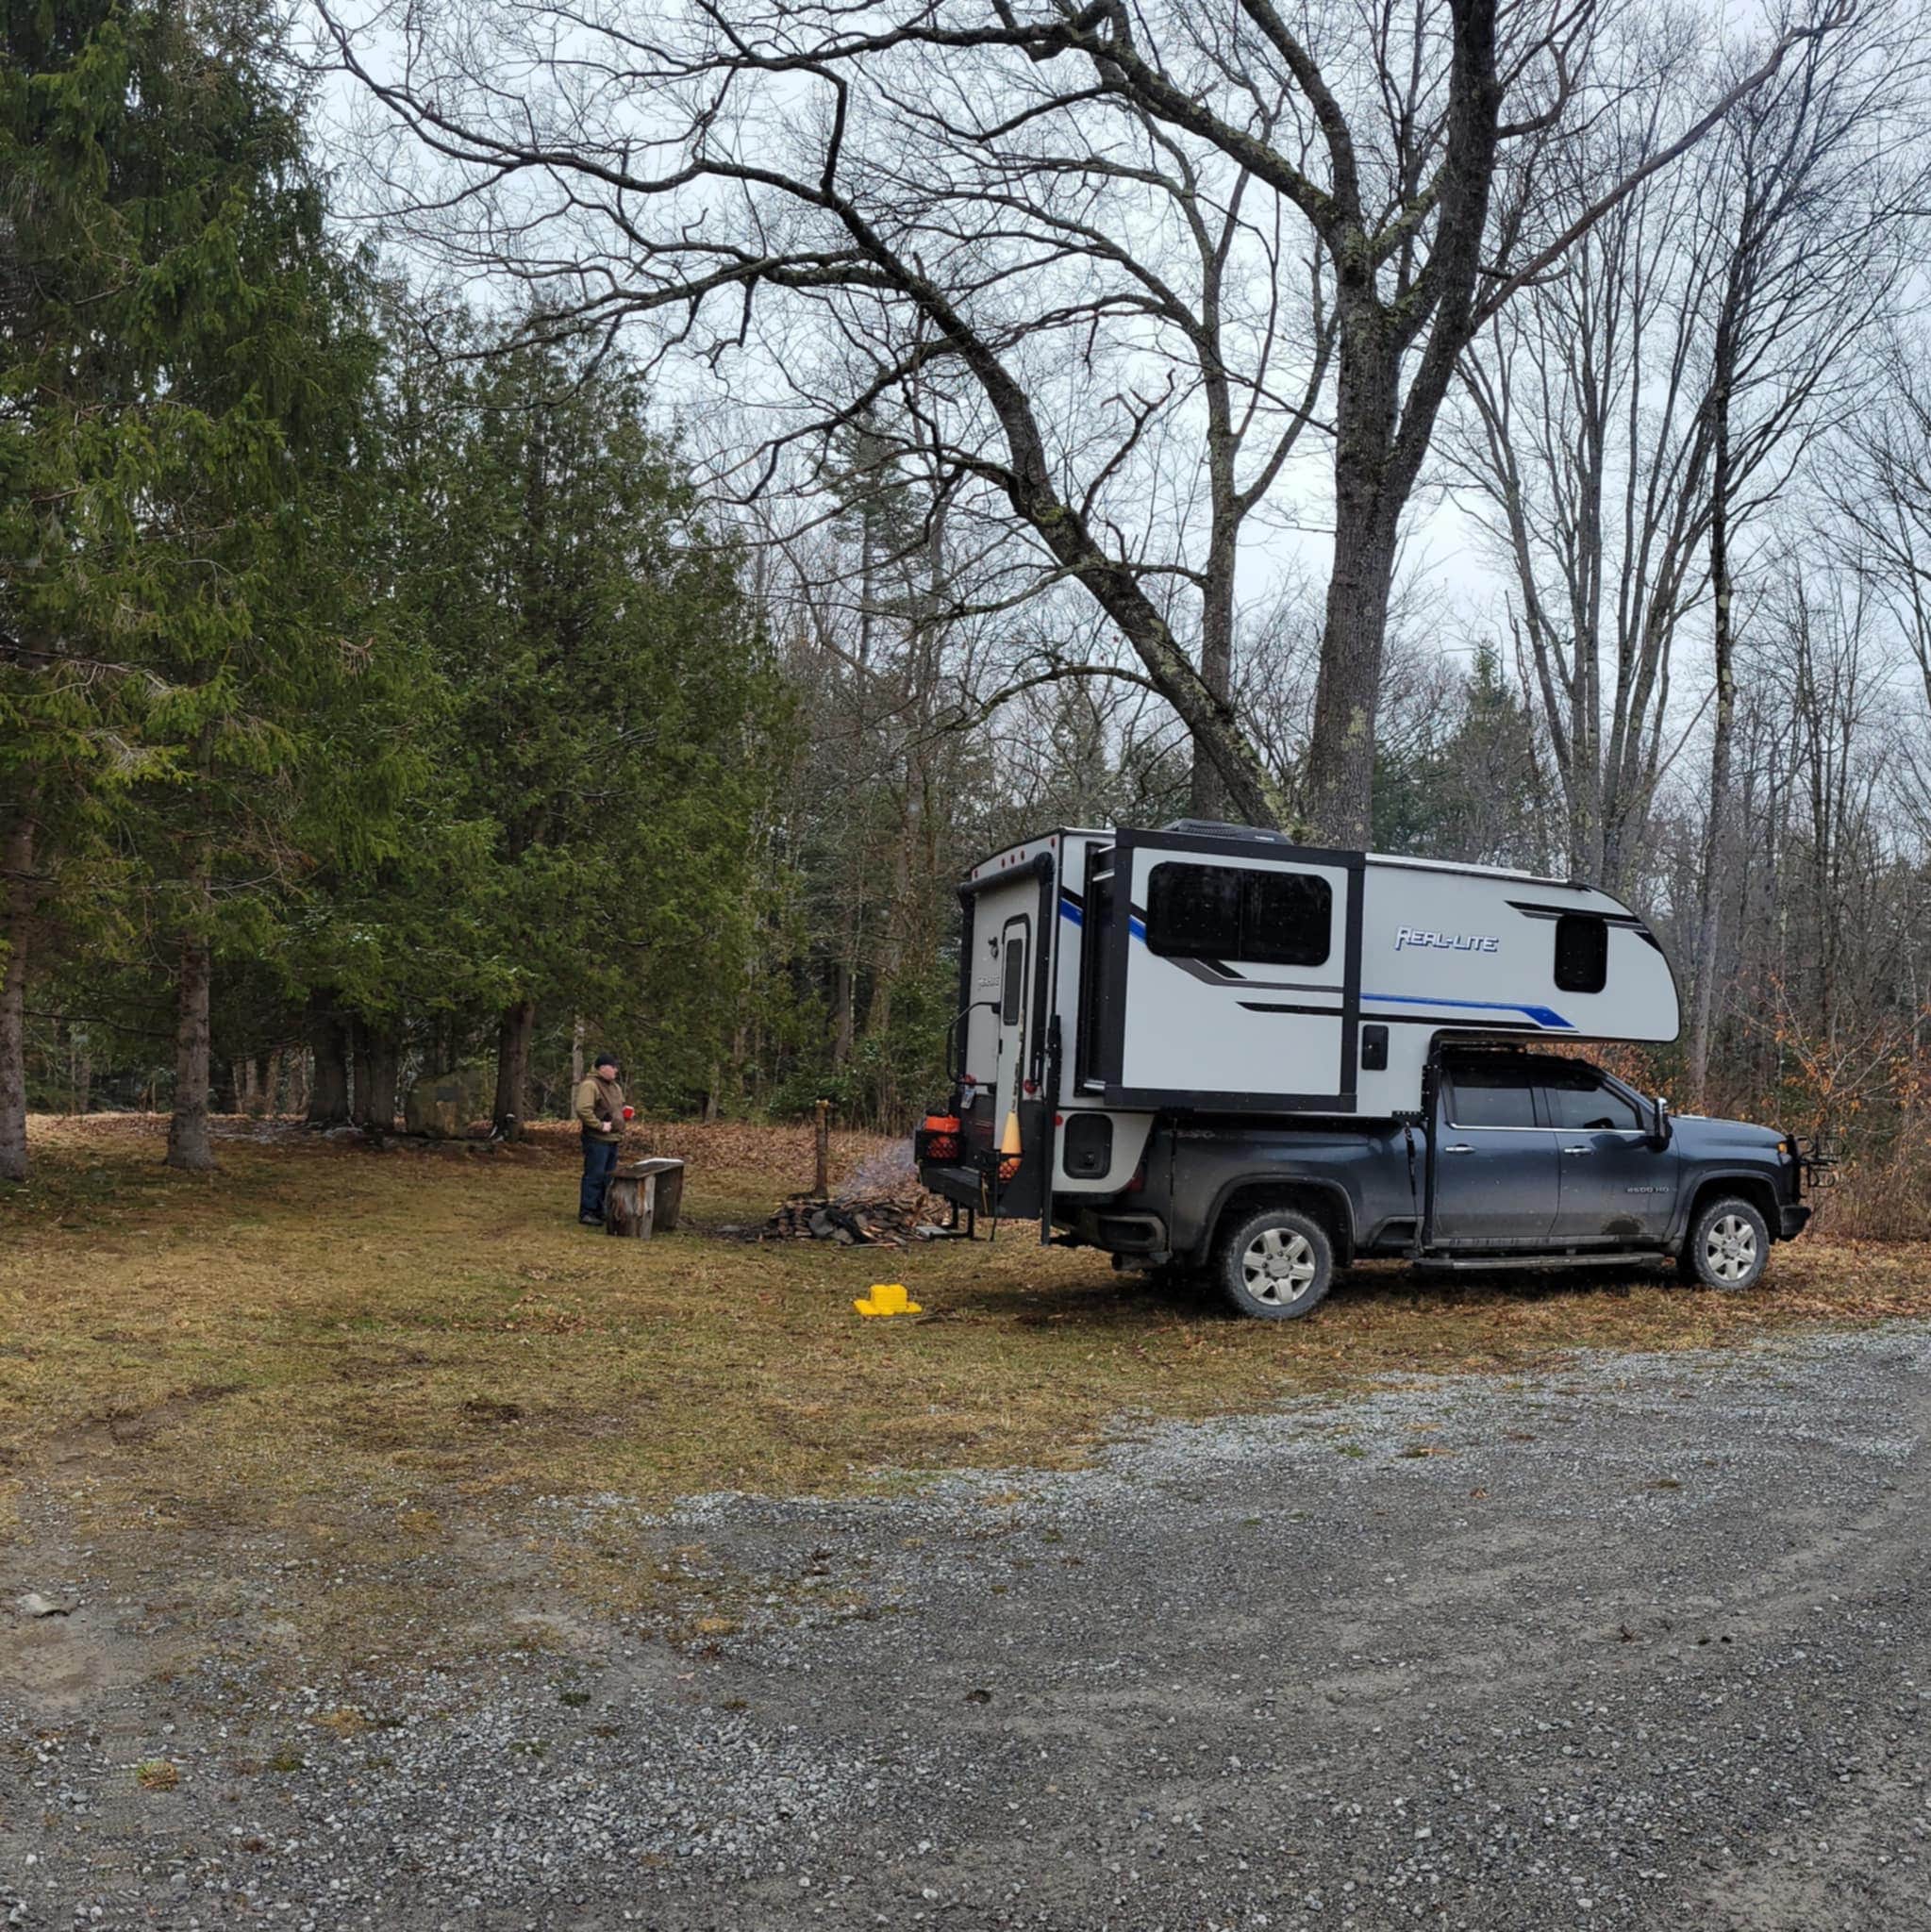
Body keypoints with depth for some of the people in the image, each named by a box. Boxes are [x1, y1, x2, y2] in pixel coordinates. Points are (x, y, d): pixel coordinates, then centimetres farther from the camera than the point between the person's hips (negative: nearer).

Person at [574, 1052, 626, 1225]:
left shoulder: (614, 1086, 17)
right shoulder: (590, 1085, -14)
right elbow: (583, 1110, -25)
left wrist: (624, 1110, 10)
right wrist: (600, 1125, -22)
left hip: (612, 1139, 9)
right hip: (596, 1139, -9)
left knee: (608, 1177, 13)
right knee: (594, 1176, -7)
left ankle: (600, 1211, 21)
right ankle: (587, 1213, -2)